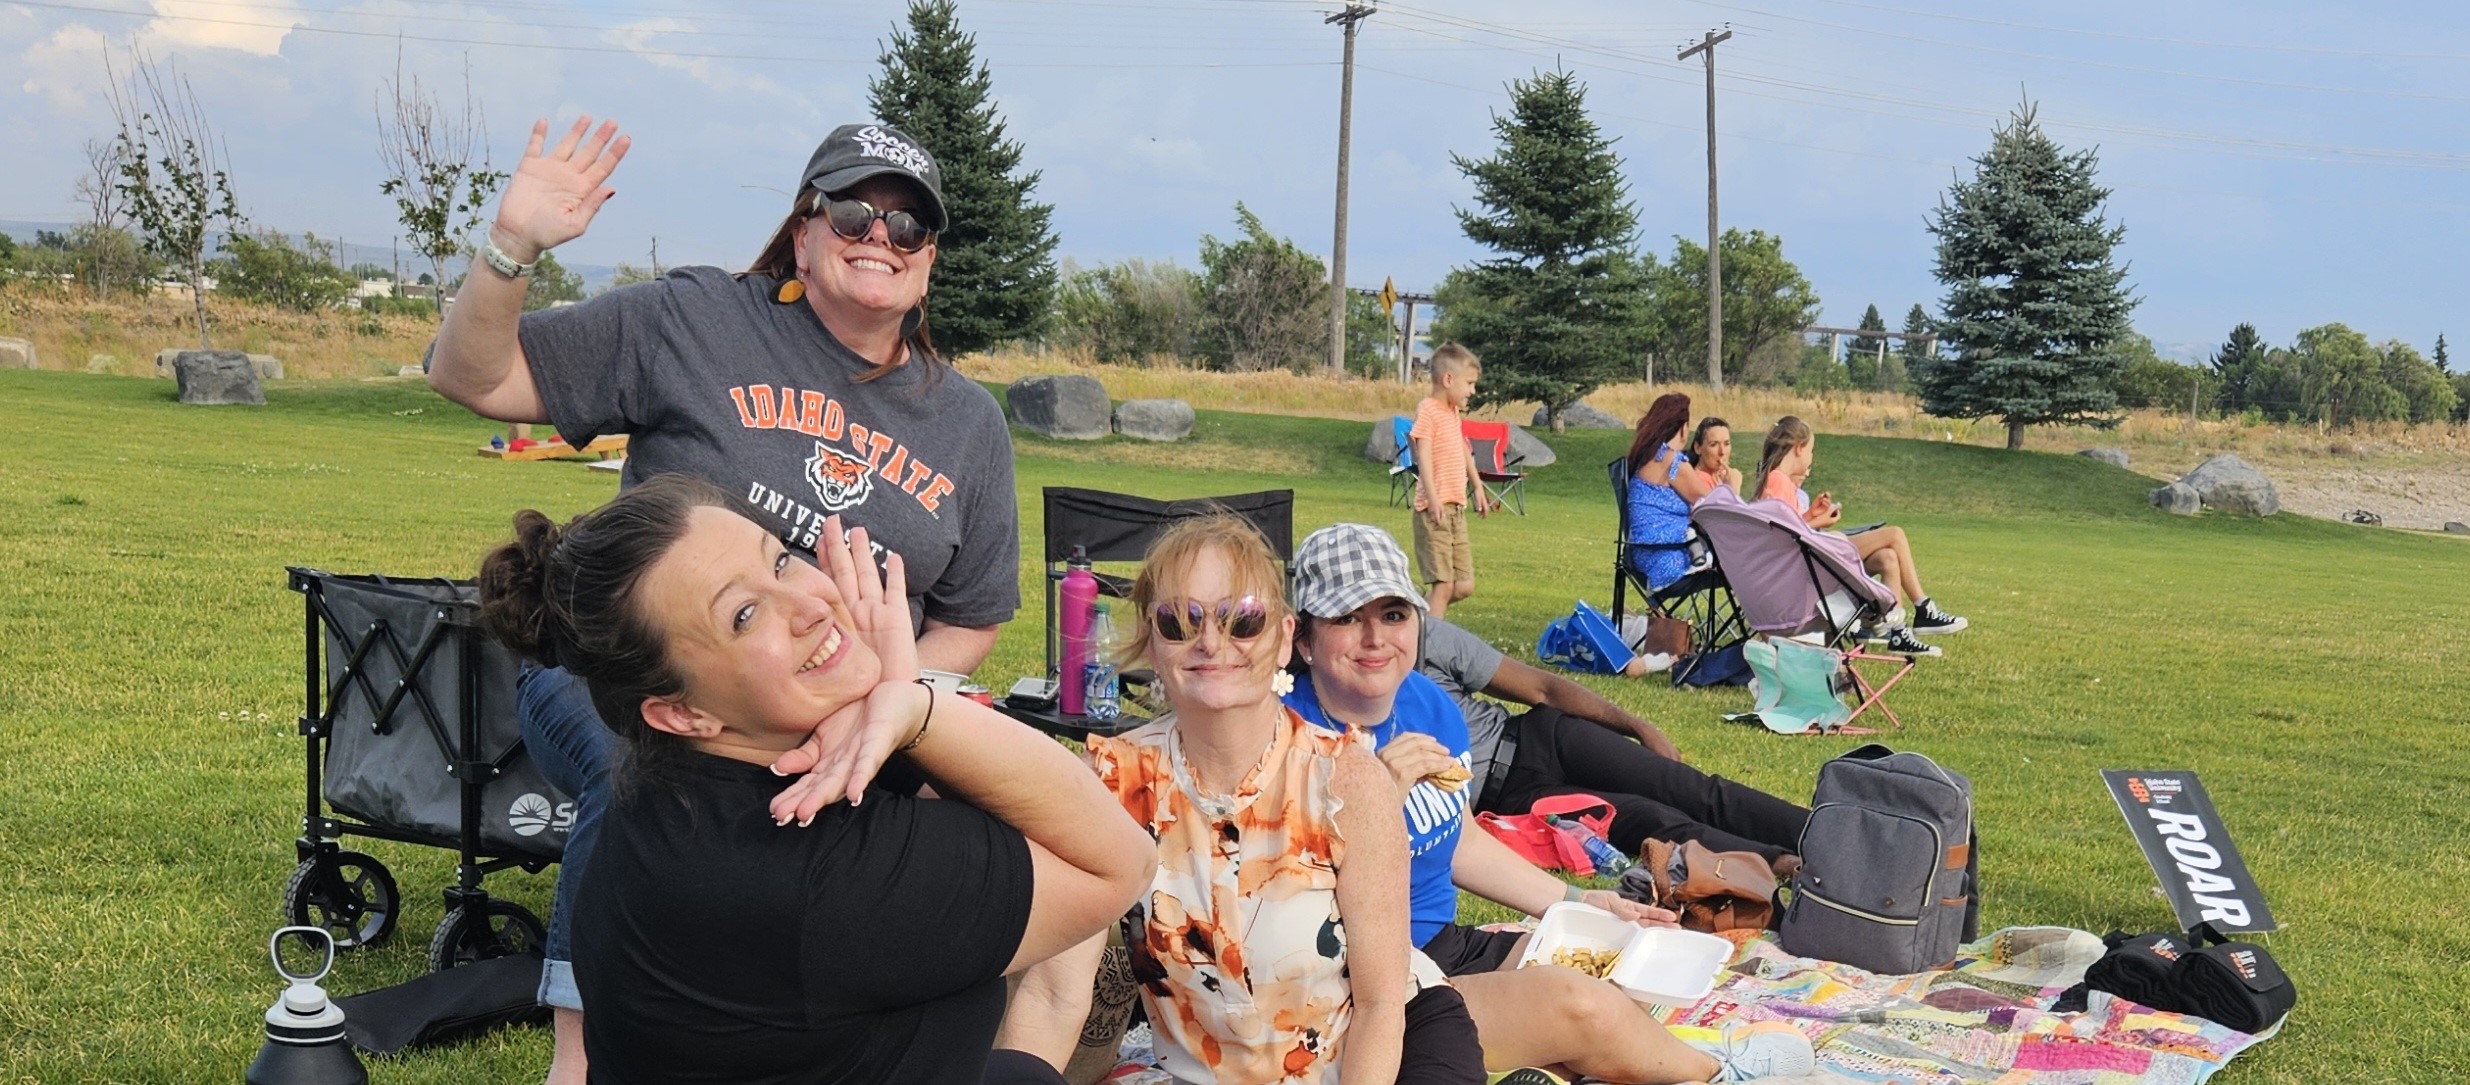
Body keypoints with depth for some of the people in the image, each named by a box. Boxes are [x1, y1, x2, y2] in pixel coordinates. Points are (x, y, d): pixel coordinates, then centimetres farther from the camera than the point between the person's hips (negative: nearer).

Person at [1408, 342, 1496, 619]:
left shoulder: (1454, 411, 16)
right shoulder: (1428, 409, -11)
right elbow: (1423, 455, -21)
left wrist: (1478, 487, 37)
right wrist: (1433, 498, -32)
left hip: (1456, 509, 9)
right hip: (1435, 510, -9)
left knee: (1464, 586, 8)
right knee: (1443, 585, -11)